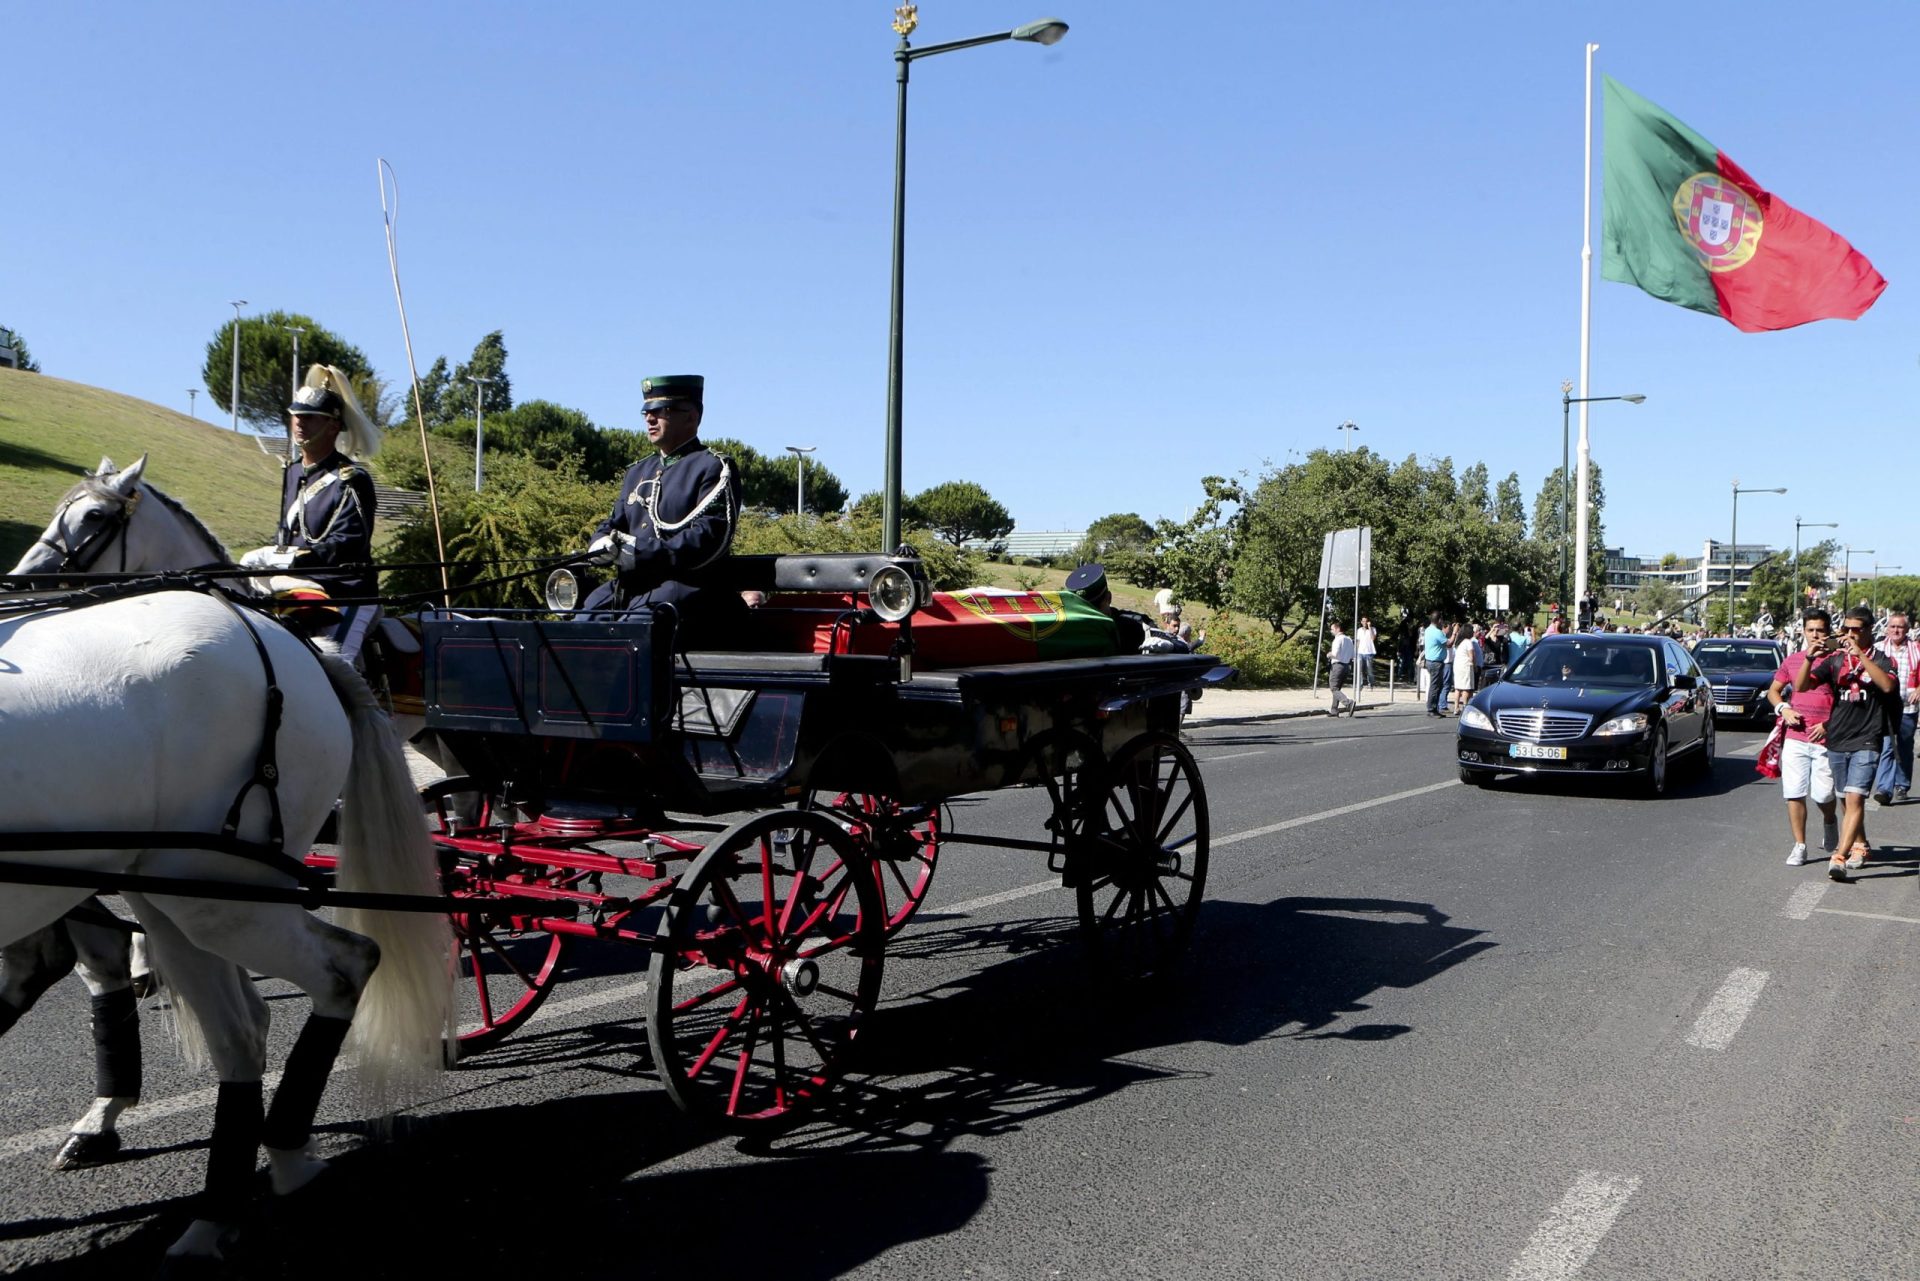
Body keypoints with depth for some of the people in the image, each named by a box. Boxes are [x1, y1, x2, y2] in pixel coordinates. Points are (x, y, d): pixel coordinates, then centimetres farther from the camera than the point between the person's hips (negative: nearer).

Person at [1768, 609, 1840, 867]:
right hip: (1794, 737, 3)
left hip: (1825, 739, -3)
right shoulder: (1792, 660, 10)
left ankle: (1830, 822, 34)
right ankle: (1799, 846, 10)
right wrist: (1783, 708, 0)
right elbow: (1773, 690, 19)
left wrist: (1828, 724, -11)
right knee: (1794, 793, 0)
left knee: (1823, 794, 0)